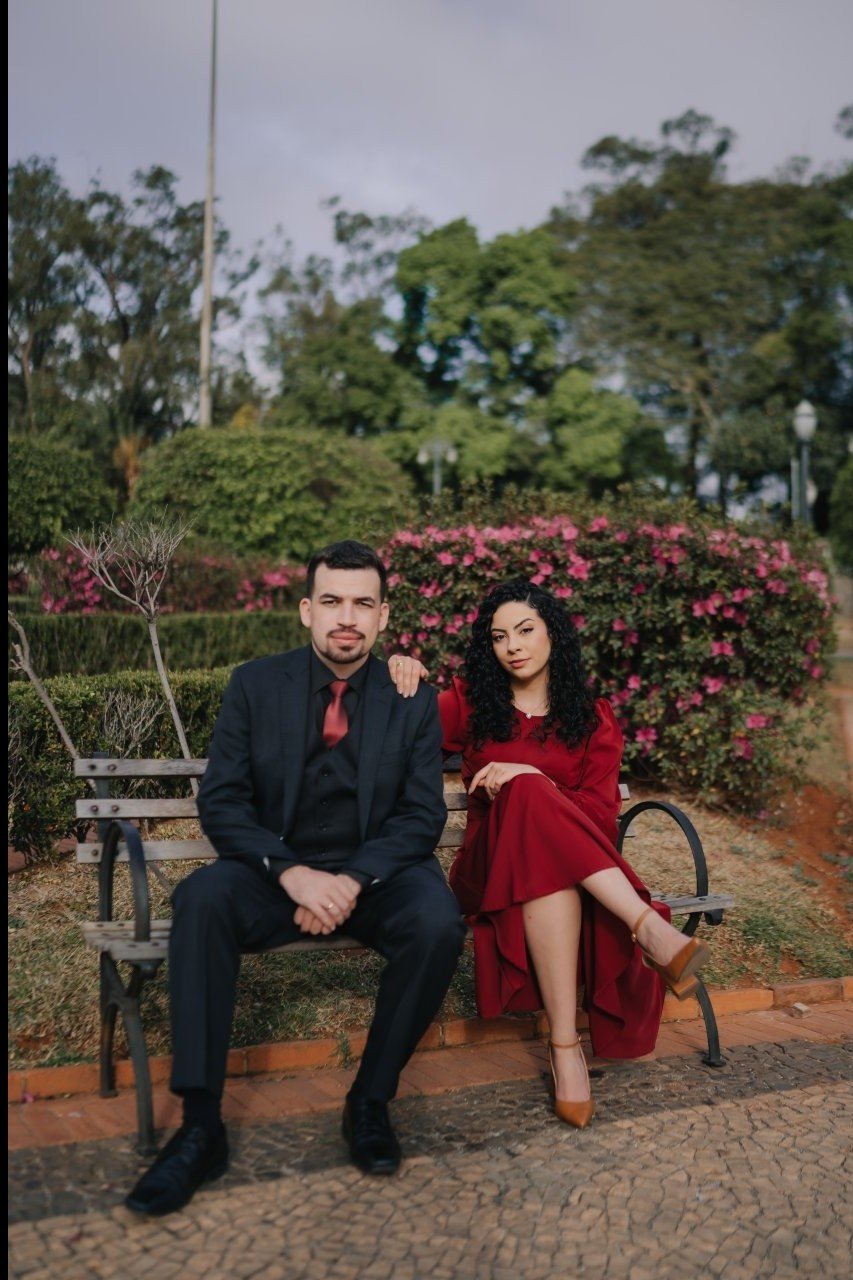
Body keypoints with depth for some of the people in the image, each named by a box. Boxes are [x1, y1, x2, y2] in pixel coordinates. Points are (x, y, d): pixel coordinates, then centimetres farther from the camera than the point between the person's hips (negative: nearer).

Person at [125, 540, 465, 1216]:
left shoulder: (413, 699, 2)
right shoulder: (255, 685, 2)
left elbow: (423, 814, -2)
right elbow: (221, 802, -4)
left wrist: (354, 881, -19)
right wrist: (292, 873, -21)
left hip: (377, 873, 0)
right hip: (276, 873, 0)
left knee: (439, 925, -30)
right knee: (201, 899, -30)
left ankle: (371, 1102, -8)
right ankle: (201, 1126, -24)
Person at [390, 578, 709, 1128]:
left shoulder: (593, 717, 13)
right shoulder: (471, 703, 16)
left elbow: (602, 814, 1)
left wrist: (529, 782, -14)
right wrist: (401, 680, -17)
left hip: (575, 871, 0)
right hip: (491, 863, 0)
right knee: (530, 794, -35)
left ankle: (565, 1044, -45)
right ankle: (648, 928, -43)